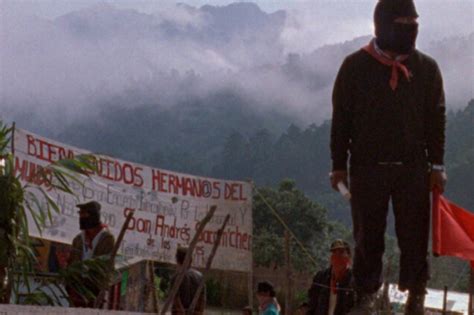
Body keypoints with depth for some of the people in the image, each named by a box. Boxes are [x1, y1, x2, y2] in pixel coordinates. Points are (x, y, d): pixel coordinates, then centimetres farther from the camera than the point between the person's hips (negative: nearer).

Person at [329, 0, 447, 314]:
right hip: (368, 167, -1)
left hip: (413, 167, 1)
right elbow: (341, 119, 3)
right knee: (368, 236, 4)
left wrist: (436, 165, 3)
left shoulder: (426, 68, 4)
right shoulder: (355, 66, 0)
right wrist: (339, 164, 1)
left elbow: (437, 119, 7)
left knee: (415, 235, 1)